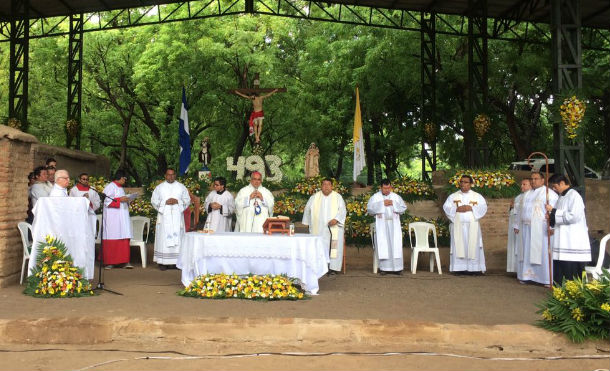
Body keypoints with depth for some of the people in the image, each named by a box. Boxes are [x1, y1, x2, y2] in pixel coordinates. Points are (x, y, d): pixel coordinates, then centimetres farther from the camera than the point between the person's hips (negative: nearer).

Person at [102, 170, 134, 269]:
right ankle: (110, 262, 2)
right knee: (112, 239, -5)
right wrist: (120, 199, -17)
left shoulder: (120, 187, 20)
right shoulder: (110, 187, -4)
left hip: (122, 217, 8)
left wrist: (126, 200, 9)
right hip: (112, 217, -8)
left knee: (124, 238, -1)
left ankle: (125, 261, -3)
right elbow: (107, 201, -13)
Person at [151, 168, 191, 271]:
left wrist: (177, 201, -9)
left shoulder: (181, 187, 10)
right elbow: (154, 201, 6)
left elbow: (187, 200, 8)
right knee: (163, 238, -4)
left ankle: (175, 261, 1)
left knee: (177, 238, -3)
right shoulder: (159, 187, 9)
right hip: (164, 217, -1)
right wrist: (165, 202, -9)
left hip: (177, 217, 1)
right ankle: (162, 262, -2)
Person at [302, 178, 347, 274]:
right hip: (318, 228, 1)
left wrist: (336, 219, -18)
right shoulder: (314, 197, 10)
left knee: (333, 246, -9)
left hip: (334, 228, -1)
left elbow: (342, 210, -2)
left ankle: (333, 267, -7)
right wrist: (308, 223, 19)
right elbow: (308, 209, 18)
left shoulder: (338, 197, 6)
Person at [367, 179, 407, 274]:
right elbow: (369, 208, -5)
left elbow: (404, 208, 7)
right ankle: (384, 268, -3)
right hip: (381, 225, -2)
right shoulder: (375, 197, 6)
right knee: (383, 246, -6)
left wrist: (393, 204, -7)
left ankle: (397, 267, -2)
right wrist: (382, 204, -10)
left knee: (396, 245, -4)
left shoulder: (396, 197, 12)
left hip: (394, 225, 2)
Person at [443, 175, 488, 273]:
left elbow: (483, 207, -2)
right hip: (458, 225, 0)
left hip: (472, 225, 0)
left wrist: (471, 208, -15)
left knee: (473, 246, -3)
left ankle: (475, 268, -1)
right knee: (458, 246, -4)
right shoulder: (453, 196, 11)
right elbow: (446, 207, 1)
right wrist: (457, 209, -14)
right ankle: (459, 268, -2)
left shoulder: (477, 196, 10)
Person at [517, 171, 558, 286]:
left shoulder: (548, 193, -5)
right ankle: (527, 275, 17)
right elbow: (523, 211, 21)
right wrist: (520, 225, 14)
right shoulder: (528, 194, 19)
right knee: (527, 252, 9)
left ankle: (547, 278, -1)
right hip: (527, 228, 7)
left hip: (541, 228, -7)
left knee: (543, 252, -6)